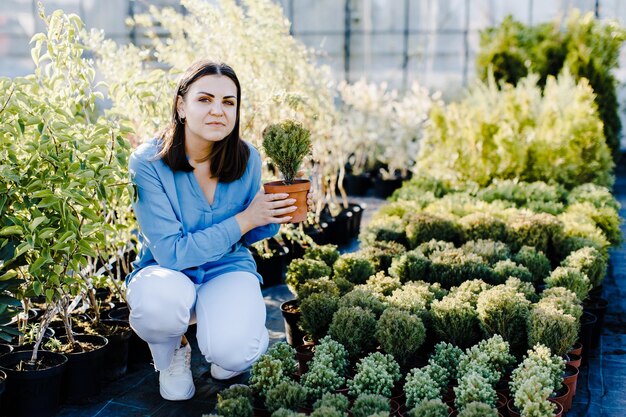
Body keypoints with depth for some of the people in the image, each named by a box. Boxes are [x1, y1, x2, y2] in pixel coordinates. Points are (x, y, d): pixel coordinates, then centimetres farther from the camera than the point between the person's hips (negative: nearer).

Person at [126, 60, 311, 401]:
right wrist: (244, 220, -25)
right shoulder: (147, 162, -19)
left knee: (232, 353, -28)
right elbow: (171, 252, -22)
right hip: (166, 272, -1)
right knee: (160, 296, -38)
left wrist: (277, 216, -15)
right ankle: (170, 355, 0)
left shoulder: (247, 158, -8)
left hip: (227, 269, 2)